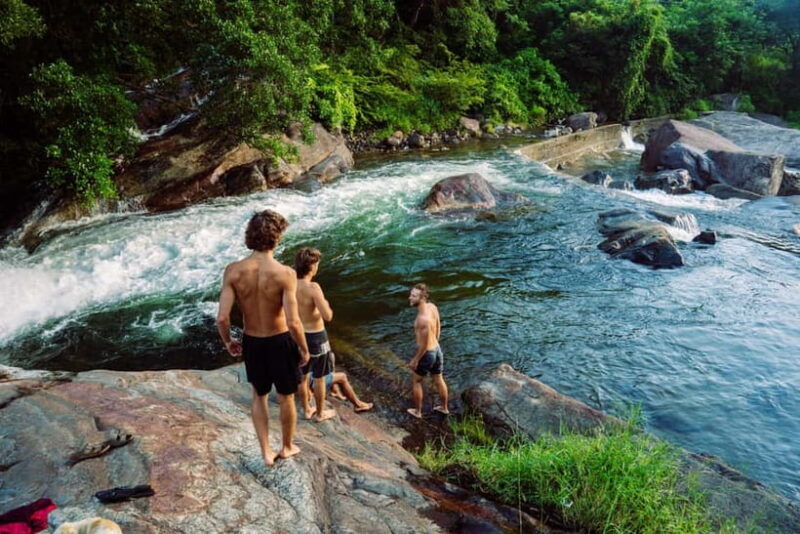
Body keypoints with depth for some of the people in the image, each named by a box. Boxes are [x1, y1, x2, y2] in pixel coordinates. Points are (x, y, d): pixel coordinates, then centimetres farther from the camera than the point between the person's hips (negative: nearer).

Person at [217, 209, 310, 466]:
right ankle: (287, 447, 41)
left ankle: (266, 452, 33)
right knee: (286, 398, 21)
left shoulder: (233, 271, -15)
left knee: (259, 397, 26)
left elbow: (222, 318, -16)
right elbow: (293, 322, -25)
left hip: (252, 343, 3)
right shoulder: (284, 274, -24)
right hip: (280, 342, -2)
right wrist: (304, 349, -7)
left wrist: (228, 342, 5)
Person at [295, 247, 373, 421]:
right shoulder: (313, 287, -26)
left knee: (303, 375, 20)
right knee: (319, 377, 11)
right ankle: (320, 413, 26)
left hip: (300, 335, 7)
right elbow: (328, 316, -28)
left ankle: (307, 410, 36)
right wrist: (326, 305, -8)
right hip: (316, 336, -7)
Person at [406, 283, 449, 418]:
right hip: (437, 350, 7)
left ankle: (417, 411, 34)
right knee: (438, 380, 26)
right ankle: (444, 407, 45)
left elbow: (424, 344, -25)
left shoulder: (423, 319, -33)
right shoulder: (432, 307, -8)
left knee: (416, 381, 18)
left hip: (427, 354, -7)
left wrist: (415, 360, -12)